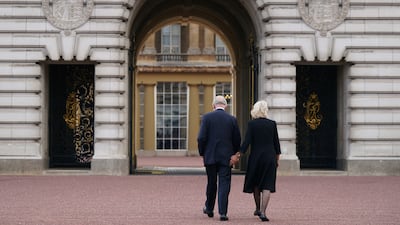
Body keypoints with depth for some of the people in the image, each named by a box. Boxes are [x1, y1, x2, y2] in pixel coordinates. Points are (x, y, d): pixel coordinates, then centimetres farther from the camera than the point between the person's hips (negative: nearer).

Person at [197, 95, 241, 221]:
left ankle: (209, 209, 29)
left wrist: (202, 153, 4)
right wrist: (233, 153, 17)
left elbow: (201, 138, -8)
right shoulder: (232, 119, 0)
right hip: (226, 157, 0)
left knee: (211, 183, 15)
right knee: (224, 184, 1)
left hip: (210, 156, 0)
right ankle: (223, 212, -6)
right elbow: (237, 140, 2)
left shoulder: (207, 117, -4)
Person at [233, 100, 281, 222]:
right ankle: (262, 212, -9)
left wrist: (239, 155, -6)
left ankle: (258, 208, 28)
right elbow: (276, 143, 5)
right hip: (270, 157, 1)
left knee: (255, 183, 19)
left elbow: (246, 141, -12)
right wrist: (277, 159, 14)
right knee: (267, 185, 0)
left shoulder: (251, 124, -7)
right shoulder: (272, 124, 0)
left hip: (256, 157, -1)